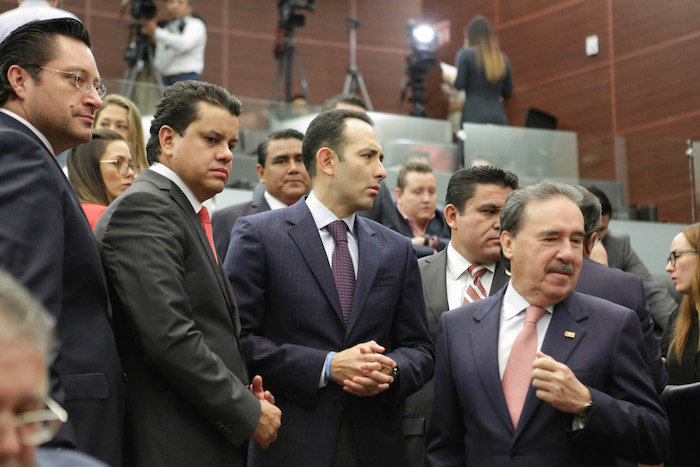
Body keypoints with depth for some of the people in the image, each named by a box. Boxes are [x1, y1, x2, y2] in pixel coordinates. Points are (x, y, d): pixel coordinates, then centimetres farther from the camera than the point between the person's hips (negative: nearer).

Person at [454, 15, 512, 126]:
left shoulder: (465, 54, 0)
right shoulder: (503, 58, 14)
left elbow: (459, 85, -5)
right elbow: (508, 93, 18)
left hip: (474, 116, -4)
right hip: (499, 118, 4)